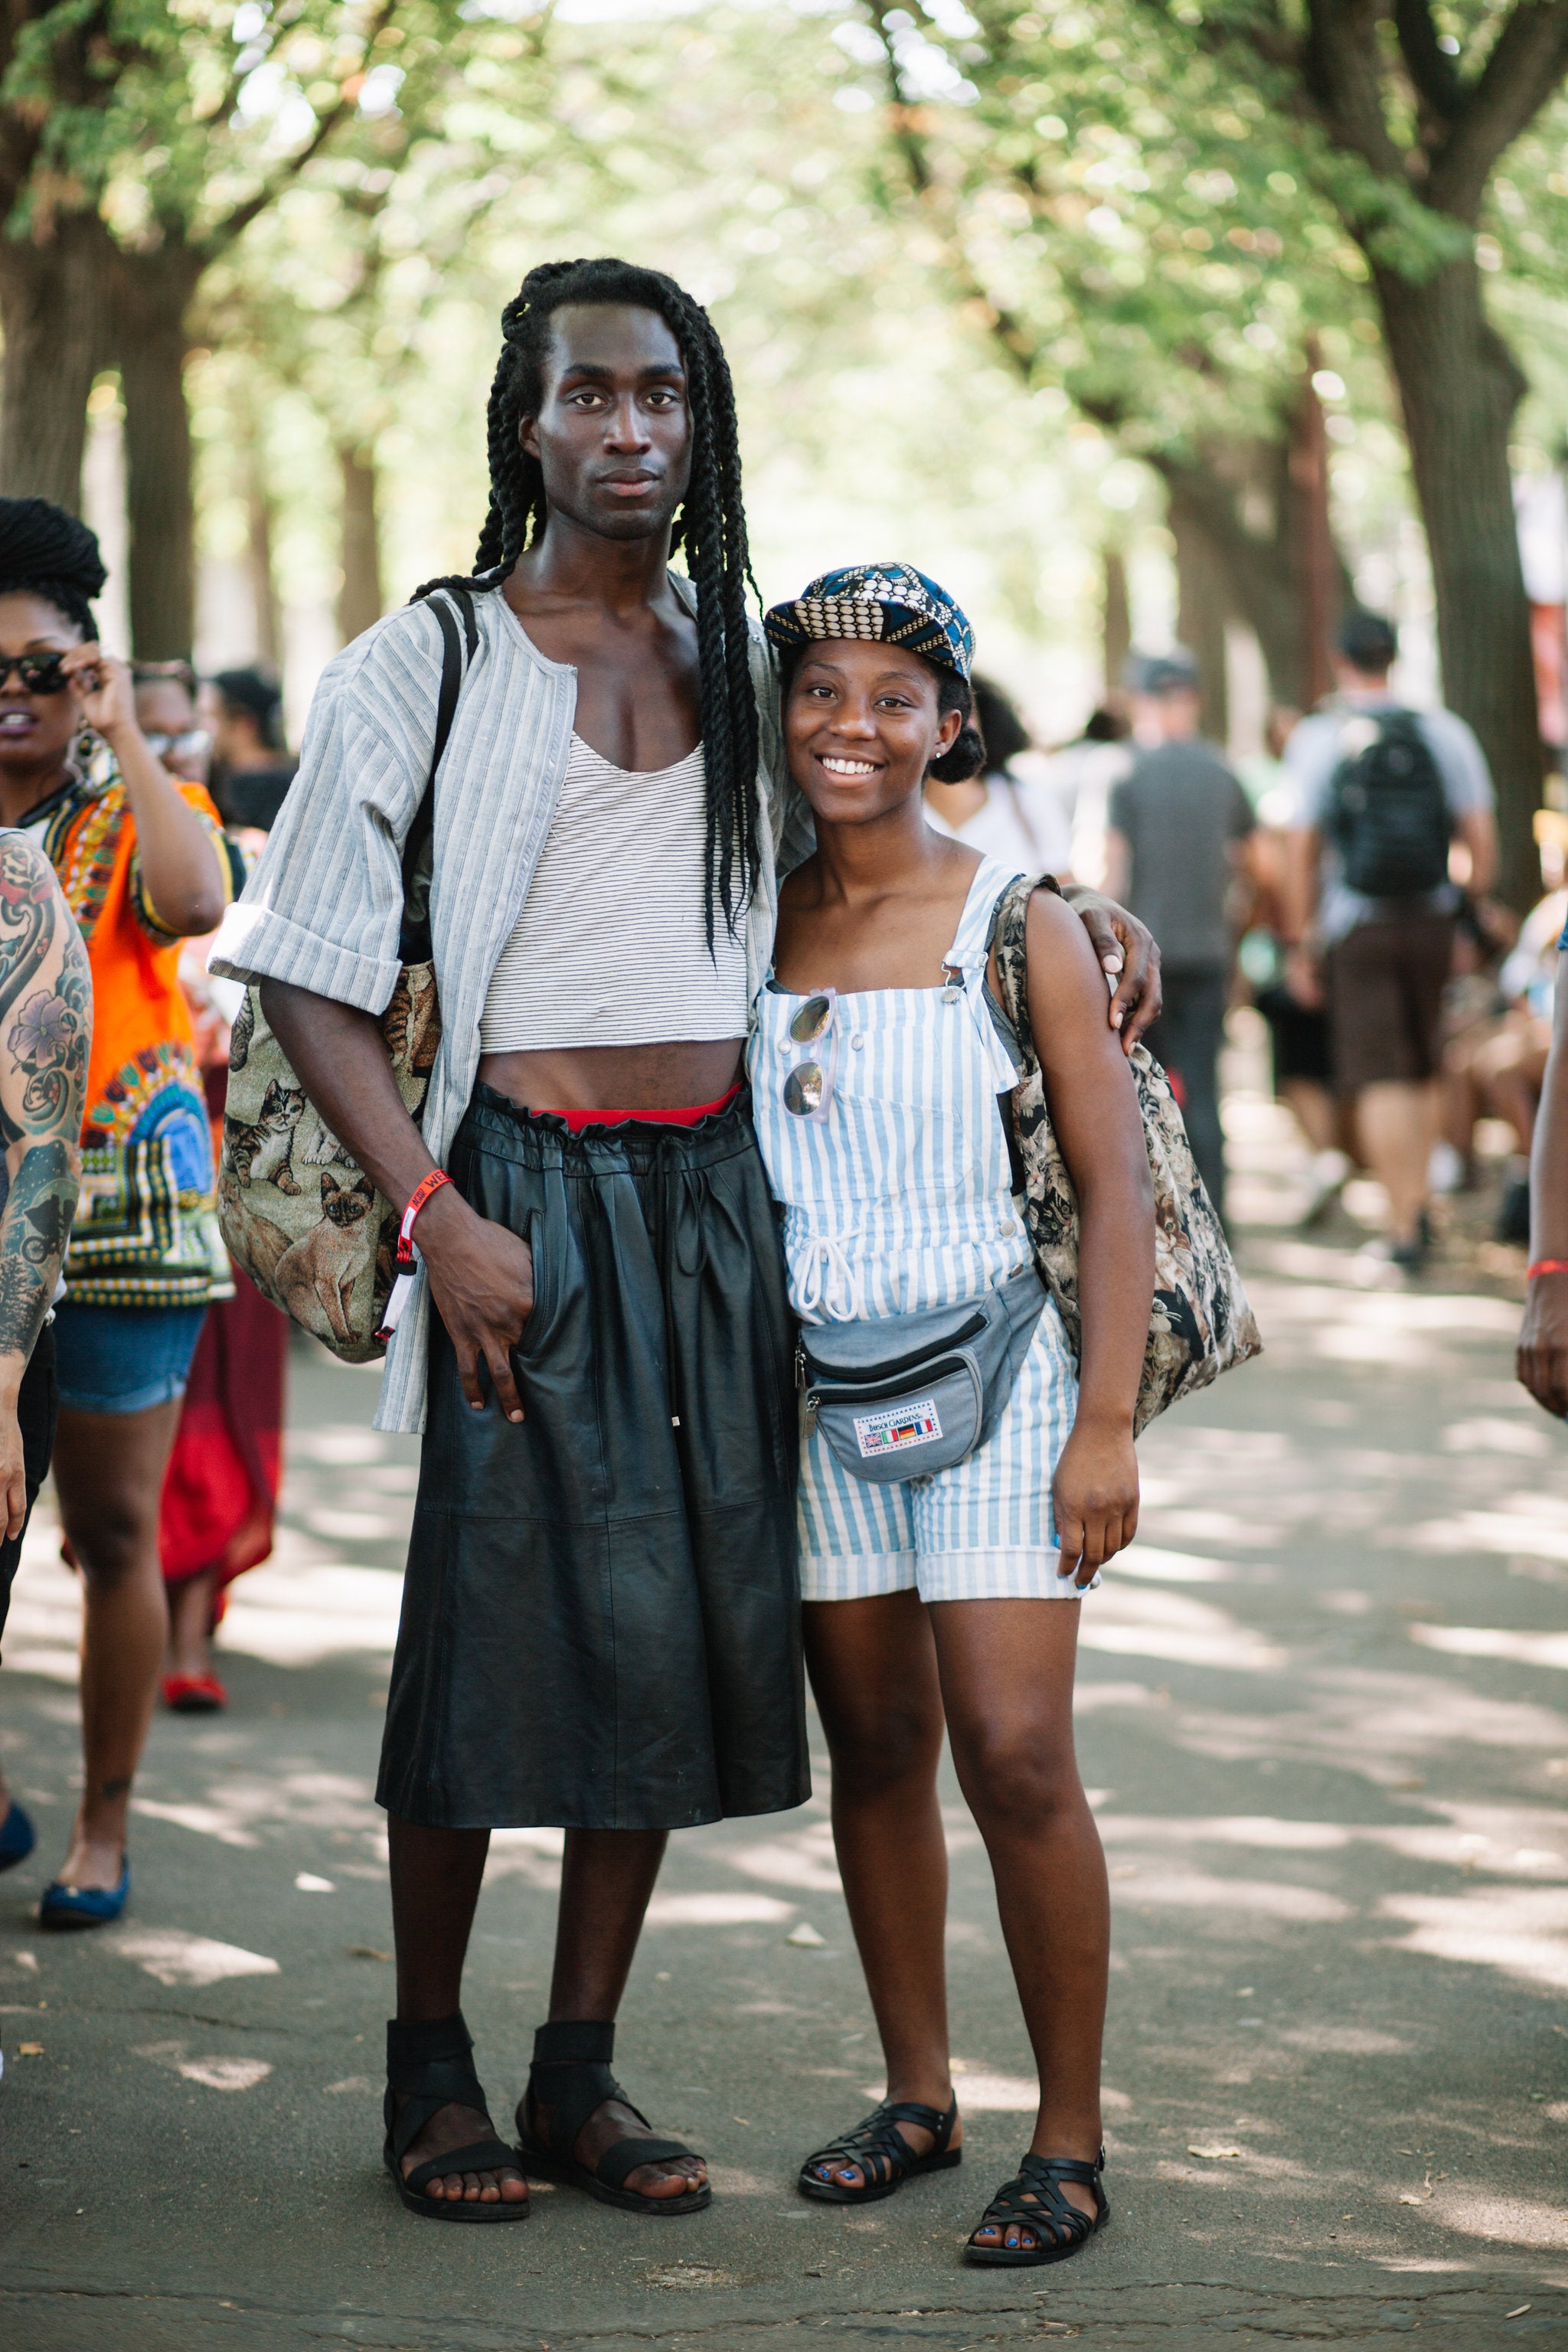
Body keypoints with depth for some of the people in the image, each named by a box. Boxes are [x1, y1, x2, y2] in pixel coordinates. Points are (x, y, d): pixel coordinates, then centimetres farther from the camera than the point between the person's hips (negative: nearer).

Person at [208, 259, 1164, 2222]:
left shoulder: (745, 656, 13)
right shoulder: (428, 661, -1)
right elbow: (310, 974, -4)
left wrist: (1070, 905, 12)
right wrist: (435, 1211, -14)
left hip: (717, 1187, 5)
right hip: (527, 1190, -4)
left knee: (688, 1624, 4)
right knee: (498, 1614, -4)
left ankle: (579, 2070, 16)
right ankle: (429, 2070, 12)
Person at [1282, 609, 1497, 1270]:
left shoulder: (1317, 737, -4)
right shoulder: (1445, 732, 3)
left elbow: (1300, 849, -5)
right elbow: (1481, 835, 2)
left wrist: (1298, 943, 0)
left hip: (1355, 927, -3)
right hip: (1431, 920, 3)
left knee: (1377, 1079, -3)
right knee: (1423, 1070, 18)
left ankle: (1404, 1224, -9)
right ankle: (1418, 1207, 21)